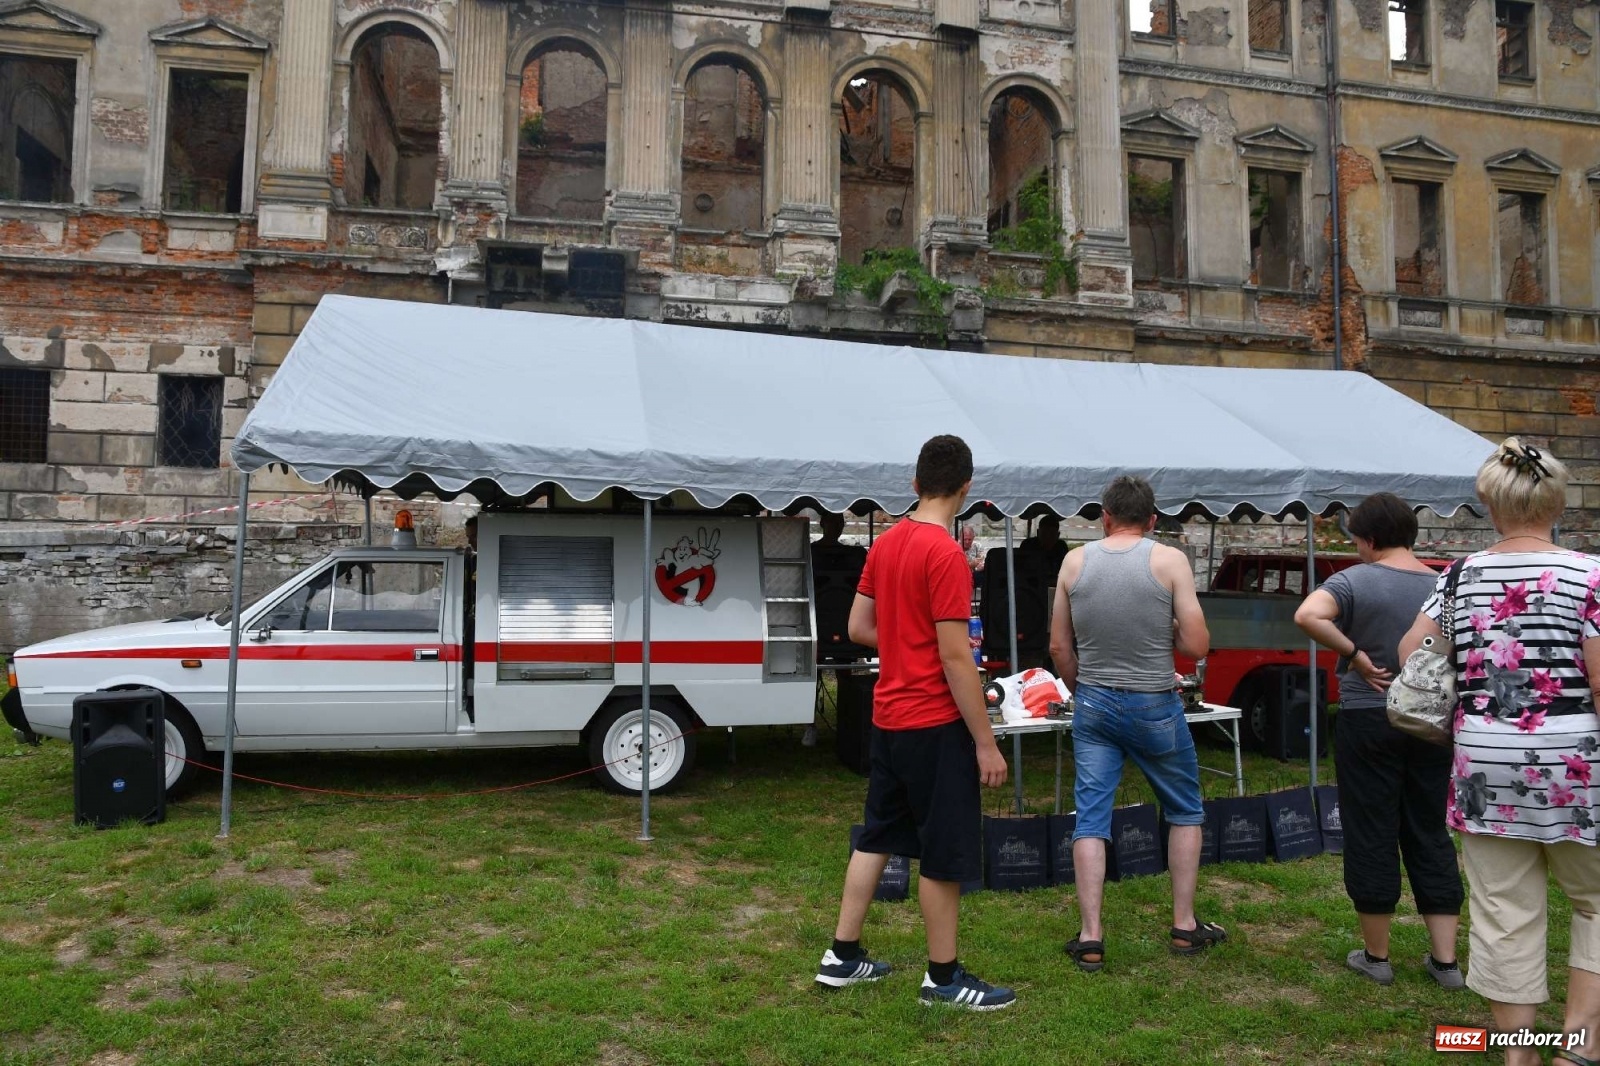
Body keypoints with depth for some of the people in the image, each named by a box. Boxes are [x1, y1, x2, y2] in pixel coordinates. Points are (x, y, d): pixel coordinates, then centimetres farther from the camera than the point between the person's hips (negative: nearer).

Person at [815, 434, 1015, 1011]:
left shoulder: (885, 544, 6)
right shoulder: (947, 554, -18)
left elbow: (859, 628, 12)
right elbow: (955, 659, -20)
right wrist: (986, 743, -14)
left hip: (888, 718, 8)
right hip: (935, 724, -8)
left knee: (878, 836, 18)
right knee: (945, 852, 4)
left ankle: (843, 955, 26)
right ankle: (943, 977, 17)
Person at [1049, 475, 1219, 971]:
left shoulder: (1075, 561, 0)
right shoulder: (1169, 560, -8)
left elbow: (1059, 646, 4)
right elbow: (1197, 646, -10)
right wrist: (1163, 629, 9)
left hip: (1093, 705, 2)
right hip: (1154, 706, -2)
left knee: (1090, 818, 6)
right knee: (1185, 811, 18)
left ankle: (1090, 937, 6)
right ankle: (1184, 926, 25)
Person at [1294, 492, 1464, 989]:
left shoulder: (1355, 581, -11)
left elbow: (1307, 616, -29)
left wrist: (1355, 655, -18)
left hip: (1370, 721, -4)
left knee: (1372, 836, 6)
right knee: (1431, 836, 14)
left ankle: (1376, 956, 16)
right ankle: (1445, 960, 18)